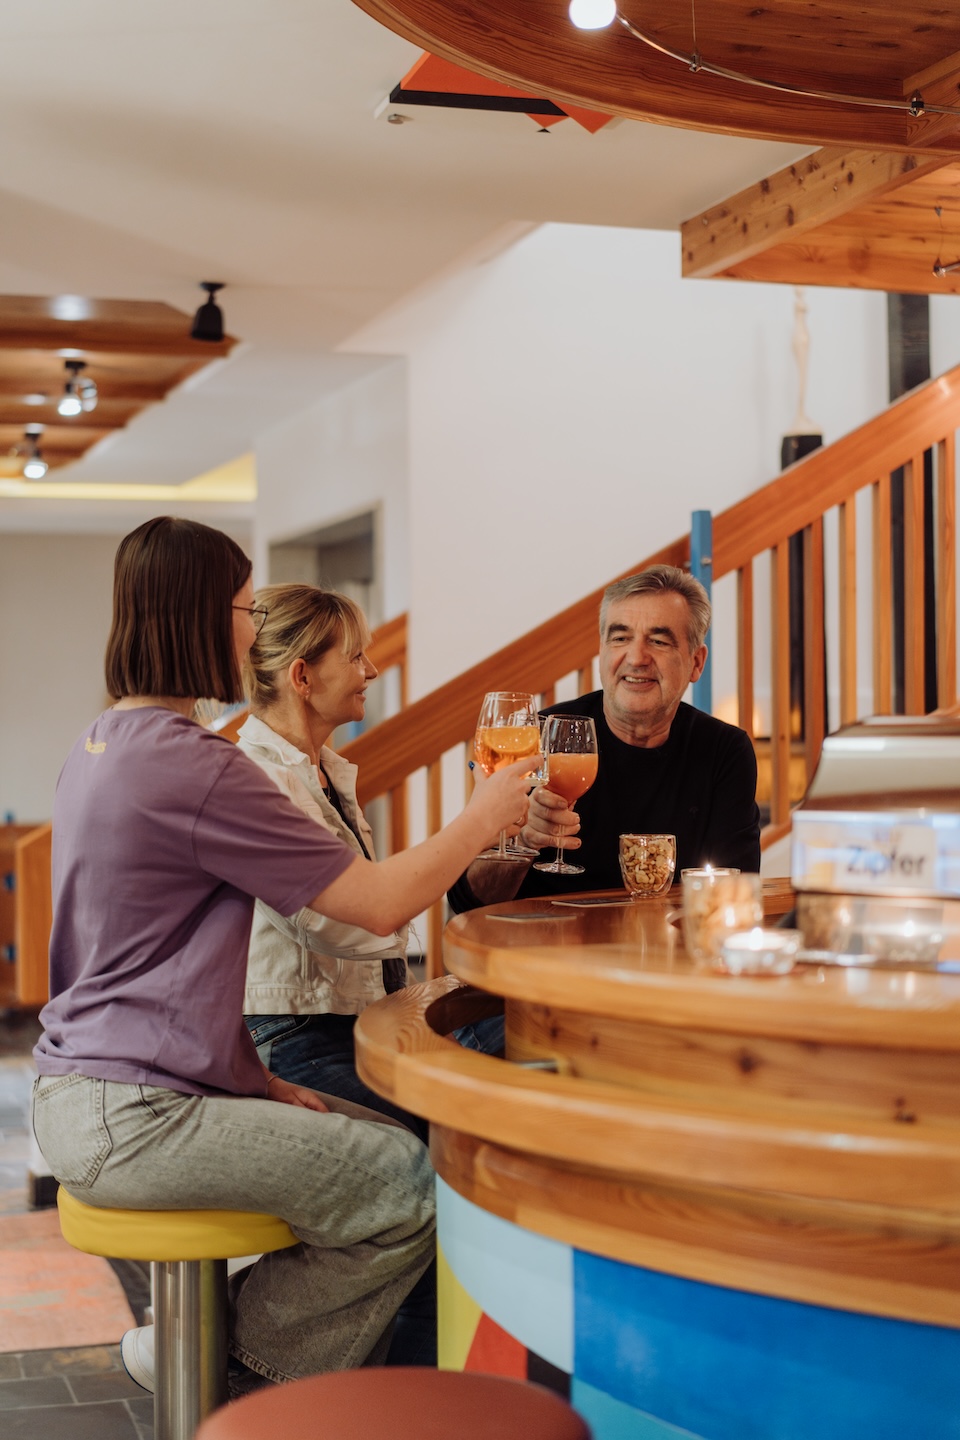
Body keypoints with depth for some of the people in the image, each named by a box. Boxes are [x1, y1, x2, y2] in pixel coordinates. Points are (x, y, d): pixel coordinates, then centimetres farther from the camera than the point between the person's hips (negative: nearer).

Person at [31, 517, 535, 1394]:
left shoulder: (104, 745, 13)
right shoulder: (194, 767, -20)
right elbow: (381, 904, -16)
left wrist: (253, 1078, 14)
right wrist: (484, 817, 1)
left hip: (83, 1092, 10)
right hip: (129, 1122, -10)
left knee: (381, 1139, 12)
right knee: (414, 1189, -11)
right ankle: (234, 1371, 6)